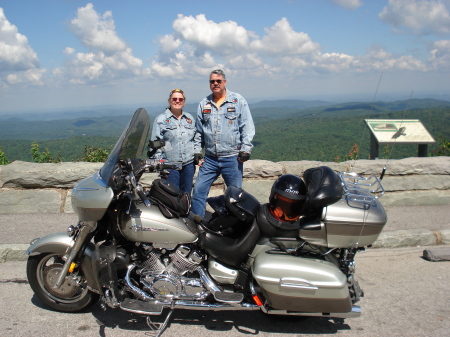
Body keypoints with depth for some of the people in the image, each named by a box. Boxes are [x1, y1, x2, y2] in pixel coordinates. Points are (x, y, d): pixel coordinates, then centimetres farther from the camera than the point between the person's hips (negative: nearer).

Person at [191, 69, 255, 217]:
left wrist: (245, 149, -9)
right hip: (209, 159, 3)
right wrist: (197, 151, 10)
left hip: (232, 158, -3)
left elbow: (247, 126, 0)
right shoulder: (204, 103, 13)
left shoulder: (238, 101, 2)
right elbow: (199, 130, 17)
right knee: (198, 191, -1)